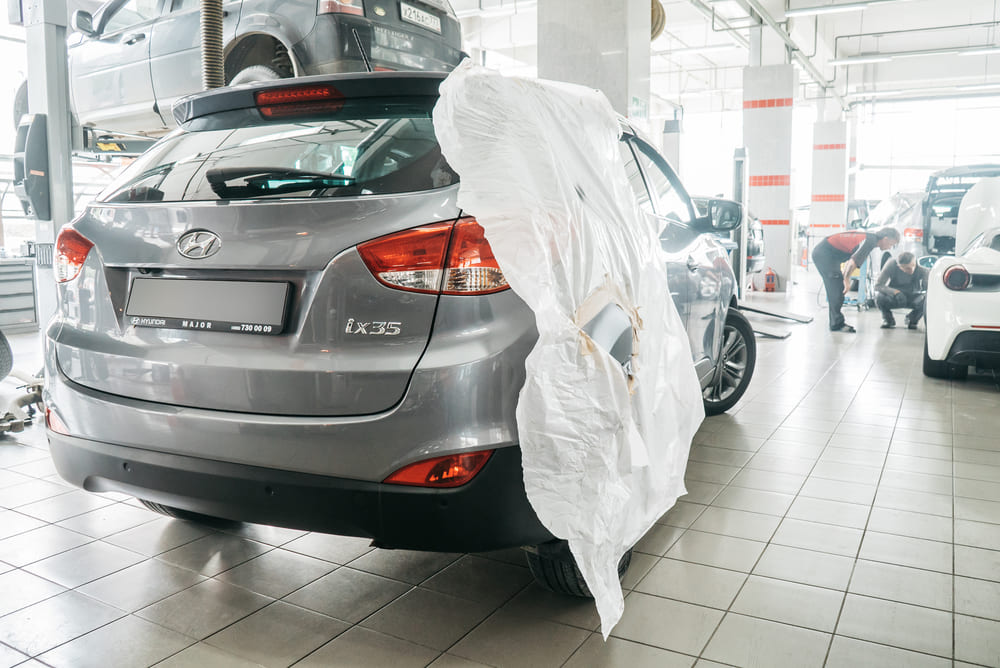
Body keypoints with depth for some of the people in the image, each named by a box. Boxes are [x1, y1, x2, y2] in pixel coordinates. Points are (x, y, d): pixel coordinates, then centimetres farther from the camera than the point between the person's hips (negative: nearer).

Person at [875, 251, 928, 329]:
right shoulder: (892, 264, -24)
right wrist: (895, 292, -42)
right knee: (879, 297, -33)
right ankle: (888, 319, 1)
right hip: (894, 299, -1)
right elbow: (878, 286, -26)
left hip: (913, 297, 1)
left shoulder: (921, 268, -23)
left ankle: (911, 319, 3)